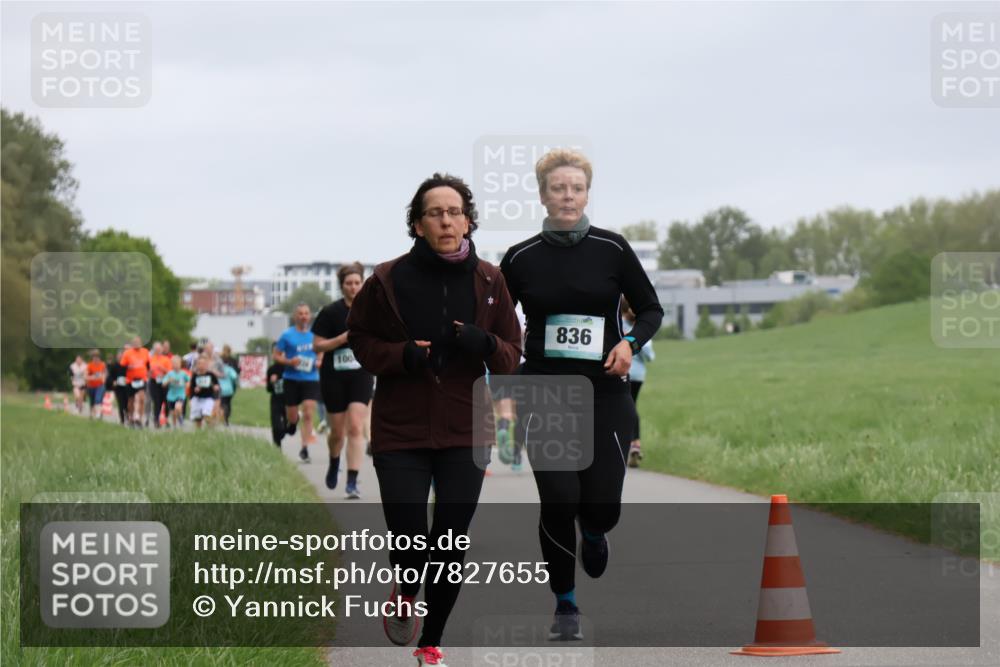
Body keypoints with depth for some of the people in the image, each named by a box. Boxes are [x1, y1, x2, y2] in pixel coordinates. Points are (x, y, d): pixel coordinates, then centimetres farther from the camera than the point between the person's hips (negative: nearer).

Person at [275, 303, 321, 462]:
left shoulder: (315, 335, 6)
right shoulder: (287, 335, -2)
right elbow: (277, 355, 2)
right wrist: (289, 362, -16)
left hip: (311, 379, 1)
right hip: (292, 379, -1)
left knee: (308, 414, -12)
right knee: (291, 416, 6)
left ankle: (304, 448, -7)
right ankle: (293, 422, 44)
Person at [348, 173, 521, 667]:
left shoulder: (488, 281, 2)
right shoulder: (389, 280, -5)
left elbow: (512, 355, 8)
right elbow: (359, 338, 6)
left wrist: (485, 344, -15)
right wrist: (401, 355, -13)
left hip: (465, 434, 2)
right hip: (400, 430, -2)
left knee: (451, 548, 3)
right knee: (408, 538, -9)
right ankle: (406, 592, 28)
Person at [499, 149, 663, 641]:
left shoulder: (612, 249, -1)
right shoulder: (521, 258, 1)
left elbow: (651, 310, 7)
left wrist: (630, 342, -12)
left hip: (604, 394, 0)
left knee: (601, 506, -6)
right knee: (558, 502, -11)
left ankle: (592, 532, 34)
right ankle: (565, 605, 9)